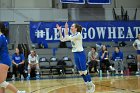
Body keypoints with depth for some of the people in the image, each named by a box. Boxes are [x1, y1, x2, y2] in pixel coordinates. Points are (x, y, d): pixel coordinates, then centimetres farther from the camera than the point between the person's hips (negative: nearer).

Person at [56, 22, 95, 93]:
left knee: (84, 71, -6)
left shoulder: (78, 35, -14)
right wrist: (60, 30, 3)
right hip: (75, 55, 8)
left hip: (81, 54, -8)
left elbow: (68, 38, -24)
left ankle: (91, 85, 8)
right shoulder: (72, 36, 9)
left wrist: (66, 30, -23)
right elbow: (62, 39, 9)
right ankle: (88, 86, 18)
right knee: (80, 72, 9)